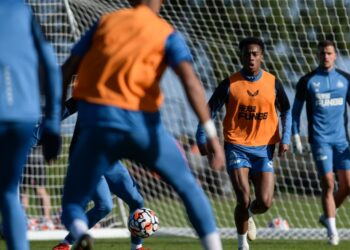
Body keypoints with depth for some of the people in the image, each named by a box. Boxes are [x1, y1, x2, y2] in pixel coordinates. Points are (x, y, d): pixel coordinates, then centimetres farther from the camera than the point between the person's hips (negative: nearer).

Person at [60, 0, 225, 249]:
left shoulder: (105, 22, 14)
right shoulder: (167, 34, 7)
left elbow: (67, 70, 8)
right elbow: (191, 82, -10)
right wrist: (212, 135, -15)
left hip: (99, 122, 0)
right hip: (143, 124, 0)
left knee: (73, 203, 9)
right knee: (188, 187, 22)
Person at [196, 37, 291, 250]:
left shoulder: (273, 83, 1)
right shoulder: (230, 84, -4)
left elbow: (286, 111, 13)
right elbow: (210, 111, 2)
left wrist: (285, 139, 1)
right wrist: (202, 138, -6)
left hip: (264, 148, 2)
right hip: (237, 147, -2)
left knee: (265, 202, -7)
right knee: (244, 199, -12)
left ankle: (249, 215, 31)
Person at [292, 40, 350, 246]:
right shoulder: (307, 81, 2)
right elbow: (296, 110, 8)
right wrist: (296, 137, 1)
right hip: (320, 139, -3)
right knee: (328, 184, -9)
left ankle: (327, 216, 25)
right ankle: (332, 231, -2)